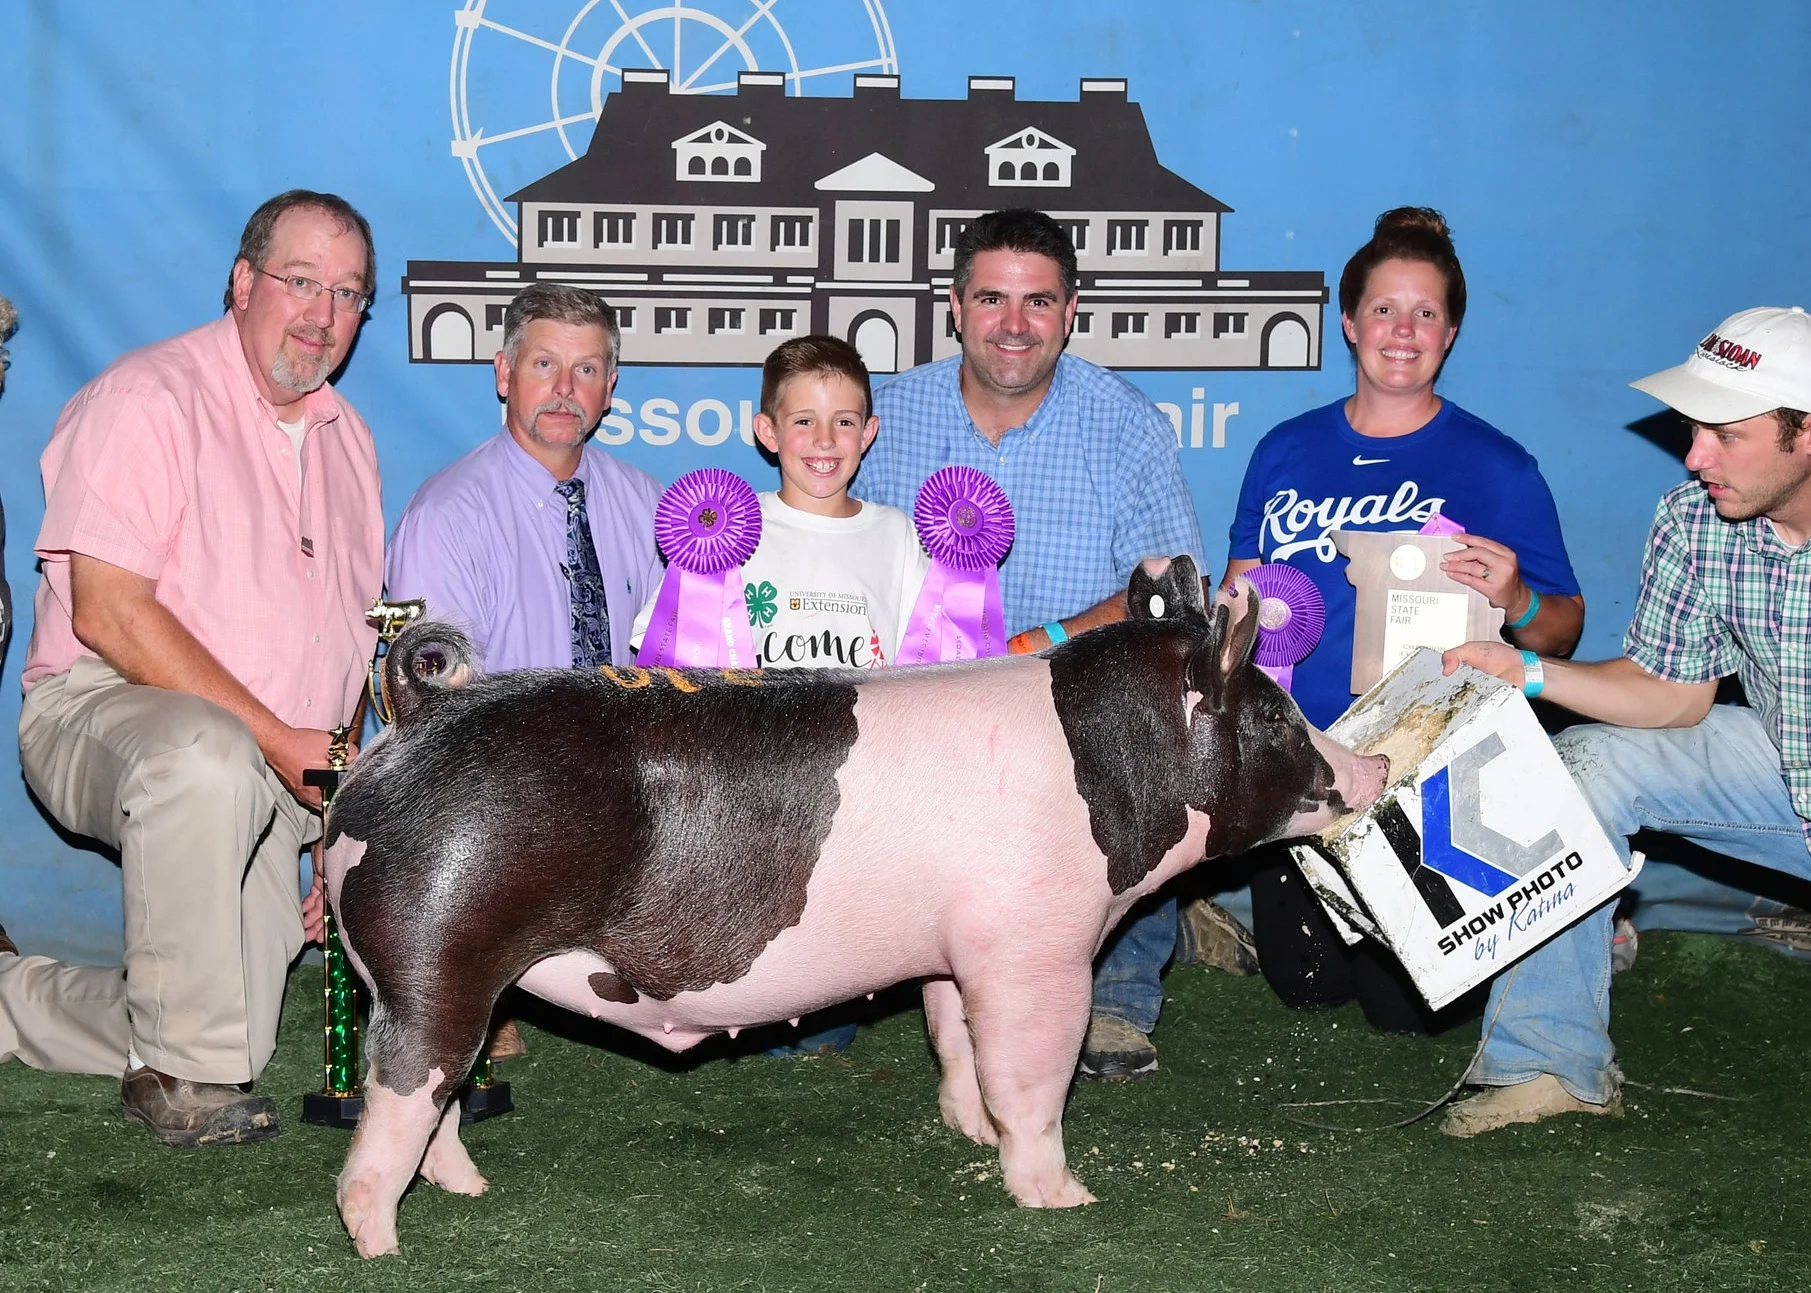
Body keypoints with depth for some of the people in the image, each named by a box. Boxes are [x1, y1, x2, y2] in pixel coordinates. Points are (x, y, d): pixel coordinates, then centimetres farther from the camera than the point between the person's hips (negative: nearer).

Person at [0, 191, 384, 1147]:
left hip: (269, 771, 7)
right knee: (208, 759, -42)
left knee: (234, 1031, -5)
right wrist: (279, 741, -21)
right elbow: (108, 615, -19)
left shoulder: (347, 439, 14)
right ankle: (180, 1070, -25)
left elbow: (352, 640, 18)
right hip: (105, 711, -7)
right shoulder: (151, 398, -9)